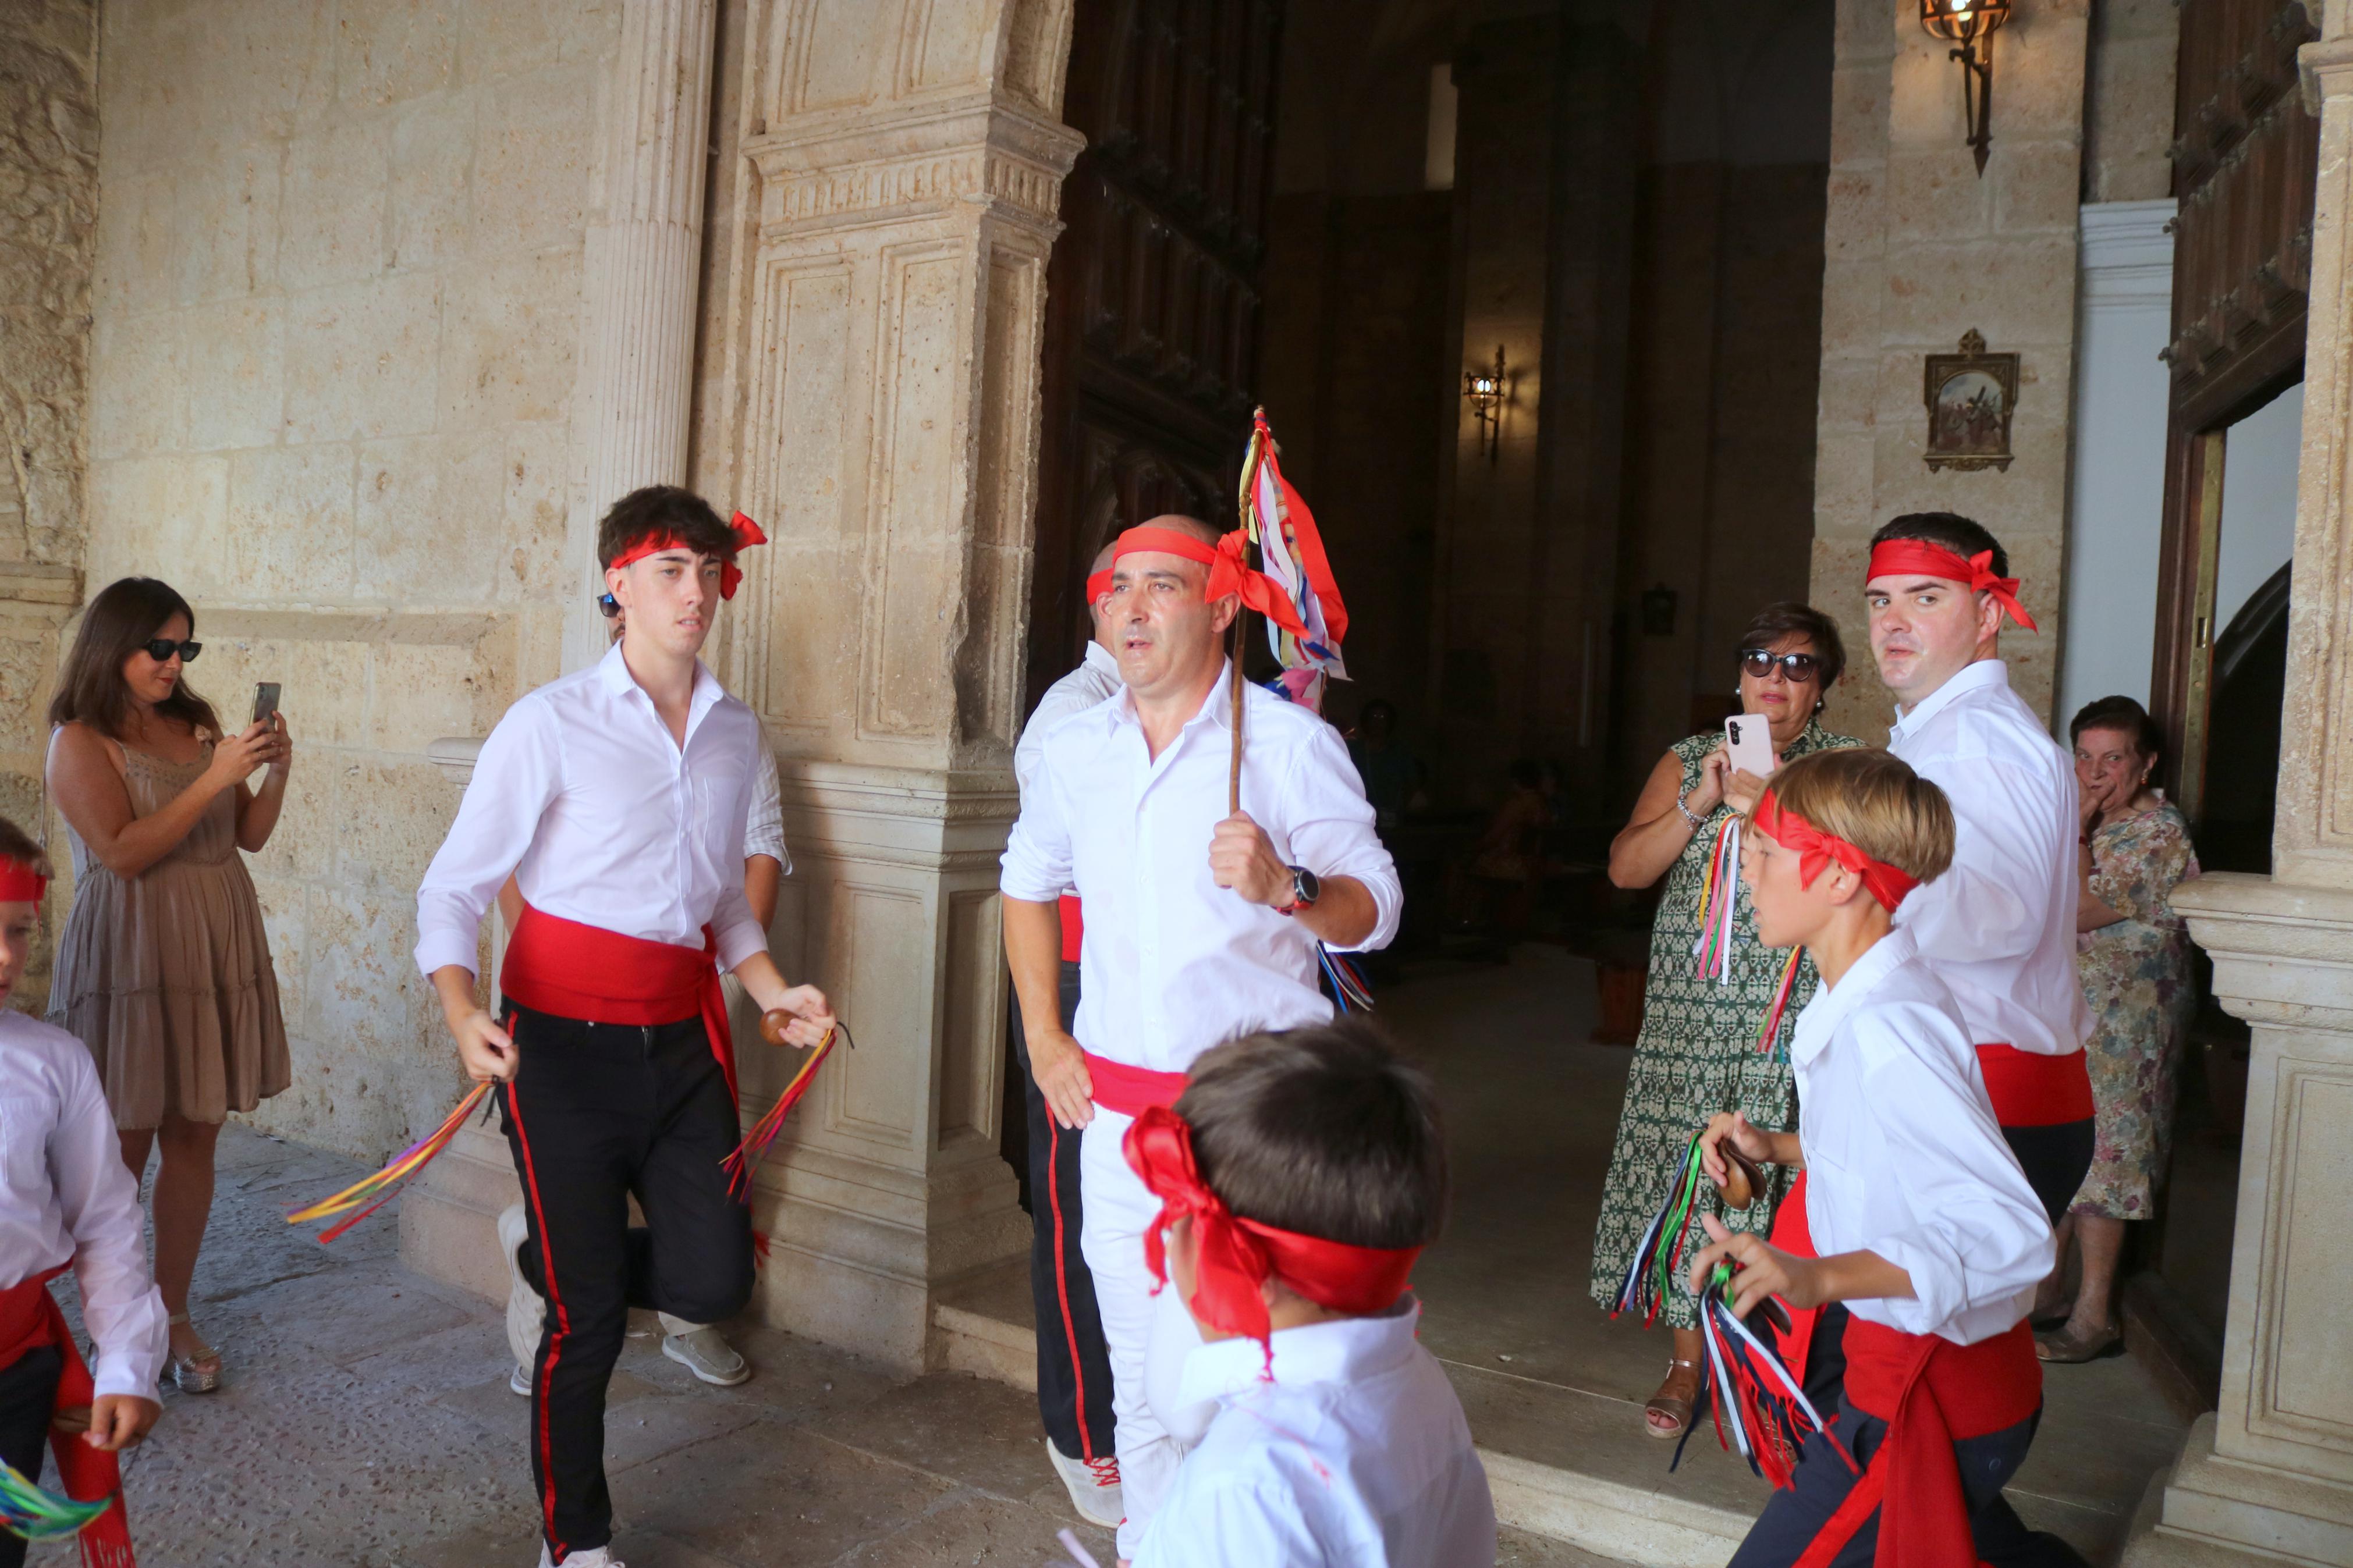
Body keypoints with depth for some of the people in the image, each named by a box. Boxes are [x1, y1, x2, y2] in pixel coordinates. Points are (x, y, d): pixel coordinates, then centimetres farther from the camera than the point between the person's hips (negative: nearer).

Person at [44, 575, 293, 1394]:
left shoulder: (197, 726, 10)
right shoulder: (80, 741, -6)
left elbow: (250, 836, 11)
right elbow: (124, 852, -16)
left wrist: (275, 773, -6)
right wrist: (215, 778, -19)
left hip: (216, 954, 5)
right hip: (131, 957, -5)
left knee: (194, 1138, 9)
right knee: (126, 1145, 2)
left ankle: (174, 1315, 21)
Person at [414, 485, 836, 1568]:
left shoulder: (736, 732, 8)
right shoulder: (550, 724, -8)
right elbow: (453, 887, -6)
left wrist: (774, 992, 6)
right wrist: (462, 1009, -23)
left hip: (681, 1039, 5)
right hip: (567, 1041, -5)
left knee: (713, 1281, 1)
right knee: (590, 1319, 4)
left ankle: (543, 1254, 33)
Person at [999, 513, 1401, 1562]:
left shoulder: (1291, 742, -7)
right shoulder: (1077, 748, 6)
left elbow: (1375, 909, -5)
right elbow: (1026, 884, 21)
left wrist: (1284, 887, -26)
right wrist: (1044, 1040, 14)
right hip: (1118, 1110, 4)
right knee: (1140, 1375, 15)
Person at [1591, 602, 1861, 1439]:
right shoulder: (1690, 758, 12)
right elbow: (1626, 867, 3)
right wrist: (1699, 804, -9)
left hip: (1793, 1013, -2)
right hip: (1692, 1003, 3)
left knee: (1770, 1166, -6)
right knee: (1686, 1162, 2)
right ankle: (1688, 1360, 15)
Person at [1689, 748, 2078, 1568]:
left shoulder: (1886, 1027, -28)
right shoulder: (1871, 998, 4)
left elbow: (2011, 1231, -36)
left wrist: (1822, 1275, -45)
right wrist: (1777, 1149, 8)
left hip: (1931, 1396, -10)